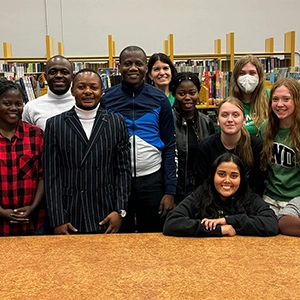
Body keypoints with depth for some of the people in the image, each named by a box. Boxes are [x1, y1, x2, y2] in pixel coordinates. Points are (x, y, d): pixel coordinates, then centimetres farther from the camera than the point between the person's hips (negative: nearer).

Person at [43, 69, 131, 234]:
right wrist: (57, 220, -6)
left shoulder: (117, 123, 4)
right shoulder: (55, 124, 2)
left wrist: (120, 210, -5)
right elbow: (52, 175, -1)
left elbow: (123, 169, 3)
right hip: (69, 216, 0)